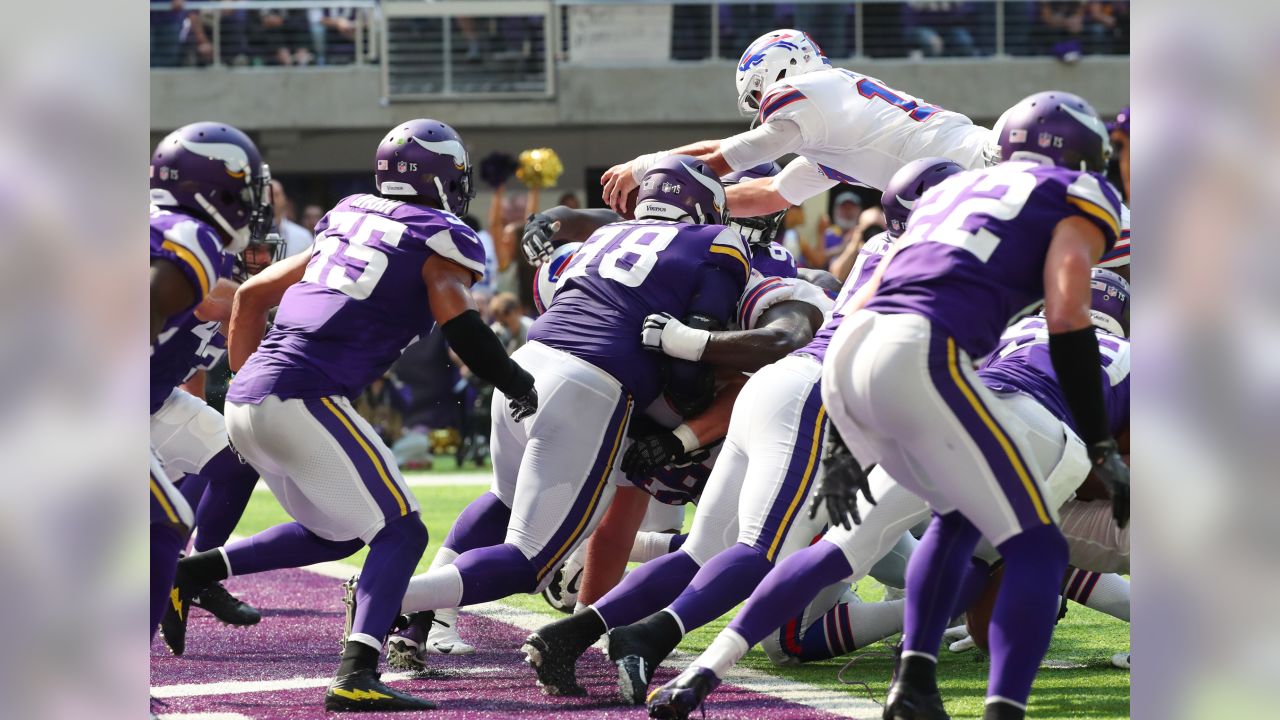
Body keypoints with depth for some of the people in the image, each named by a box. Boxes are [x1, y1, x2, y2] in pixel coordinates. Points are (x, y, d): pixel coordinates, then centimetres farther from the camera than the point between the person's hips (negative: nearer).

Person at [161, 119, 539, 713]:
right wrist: (519, 386, 0)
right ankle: (355, 676, -22)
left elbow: (251, 295, 26)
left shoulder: (347, 224, 22)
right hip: (302, 401, -8)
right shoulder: (441, 242, 1)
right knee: (400, 533, -4)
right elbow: (462, 328, -14)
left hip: (246, 398, 8)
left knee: (335, 534, 22)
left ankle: (189, 572, 14)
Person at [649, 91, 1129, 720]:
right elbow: (1066, 320, -2)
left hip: (846, 359, 7)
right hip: (921, 359, -7)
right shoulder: (1080, 198, 14)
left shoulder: (950, 192, 33)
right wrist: (1102, 450, 1)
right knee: (1036, 549, 0)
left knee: (957, 518, 28)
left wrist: (841, 446, 29)